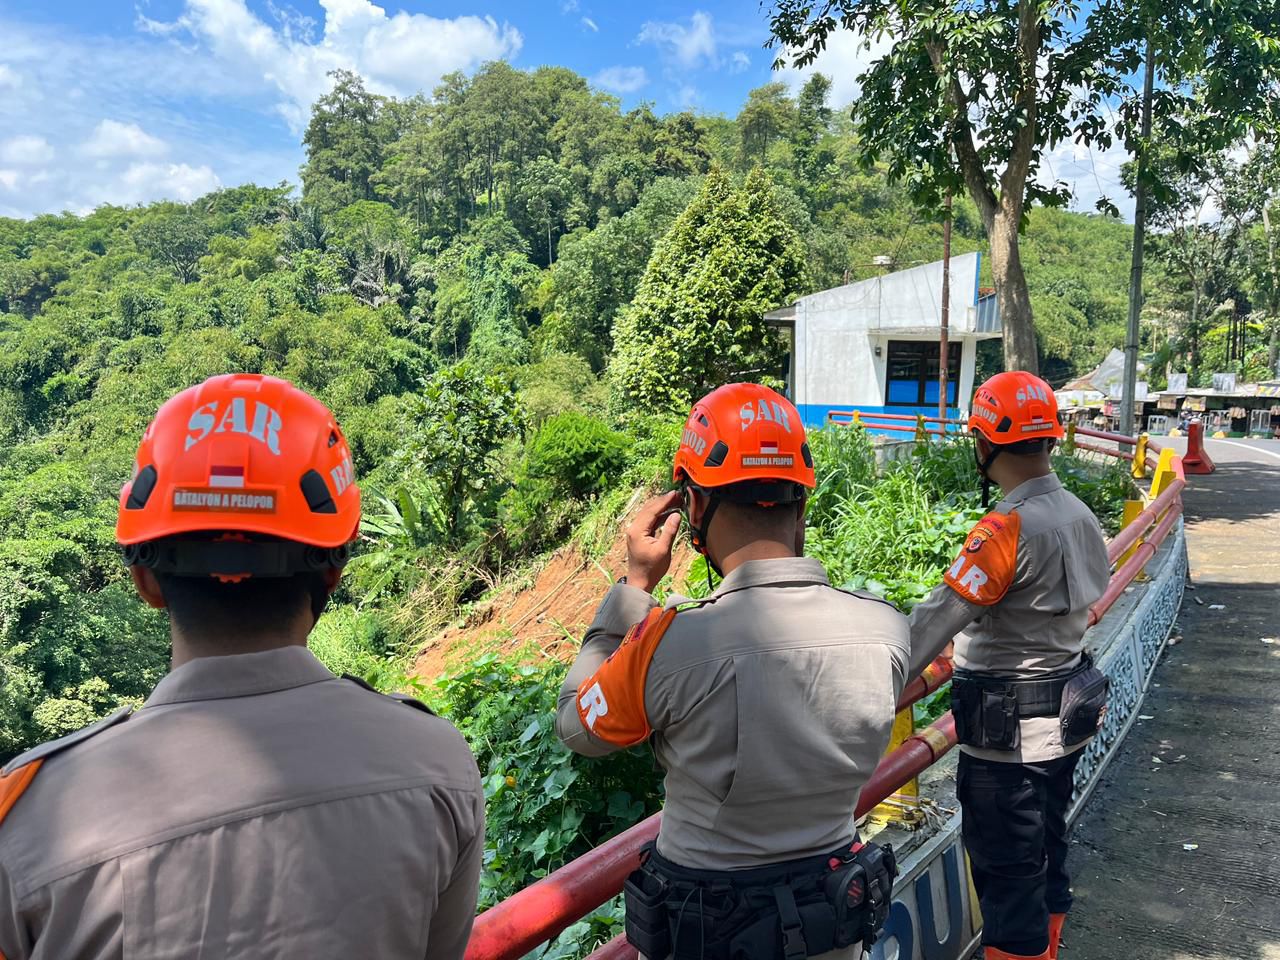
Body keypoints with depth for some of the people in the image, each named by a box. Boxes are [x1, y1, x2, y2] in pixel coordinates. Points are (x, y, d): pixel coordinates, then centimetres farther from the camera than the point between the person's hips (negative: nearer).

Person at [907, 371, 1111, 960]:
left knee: (1006, 873, 5)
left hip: (1009, 734, -9)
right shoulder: (1079, 515, 3)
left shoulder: (1009, 526, -24)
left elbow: (936, 620, -25)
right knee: (1045, 854, 23)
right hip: (1064, 718, 9)